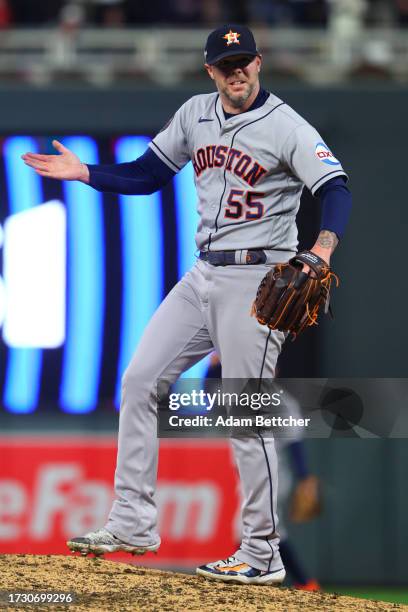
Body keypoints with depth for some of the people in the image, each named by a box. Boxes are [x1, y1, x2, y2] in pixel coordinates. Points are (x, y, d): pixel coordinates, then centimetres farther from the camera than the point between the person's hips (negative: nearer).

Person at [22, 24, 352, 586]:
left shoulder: (287, 128, -12)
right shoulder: (195, 115, 9)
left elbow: (336, 189, -22)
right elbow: (148, 174, 17)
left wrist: (324, 247, -41)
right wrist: (85, 174, 3)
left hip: (255, 280, -7)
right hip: (204, 275, 7)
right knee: (140, 380, 5)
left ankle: (263, 554, 1)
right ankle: (133, 523, 12)